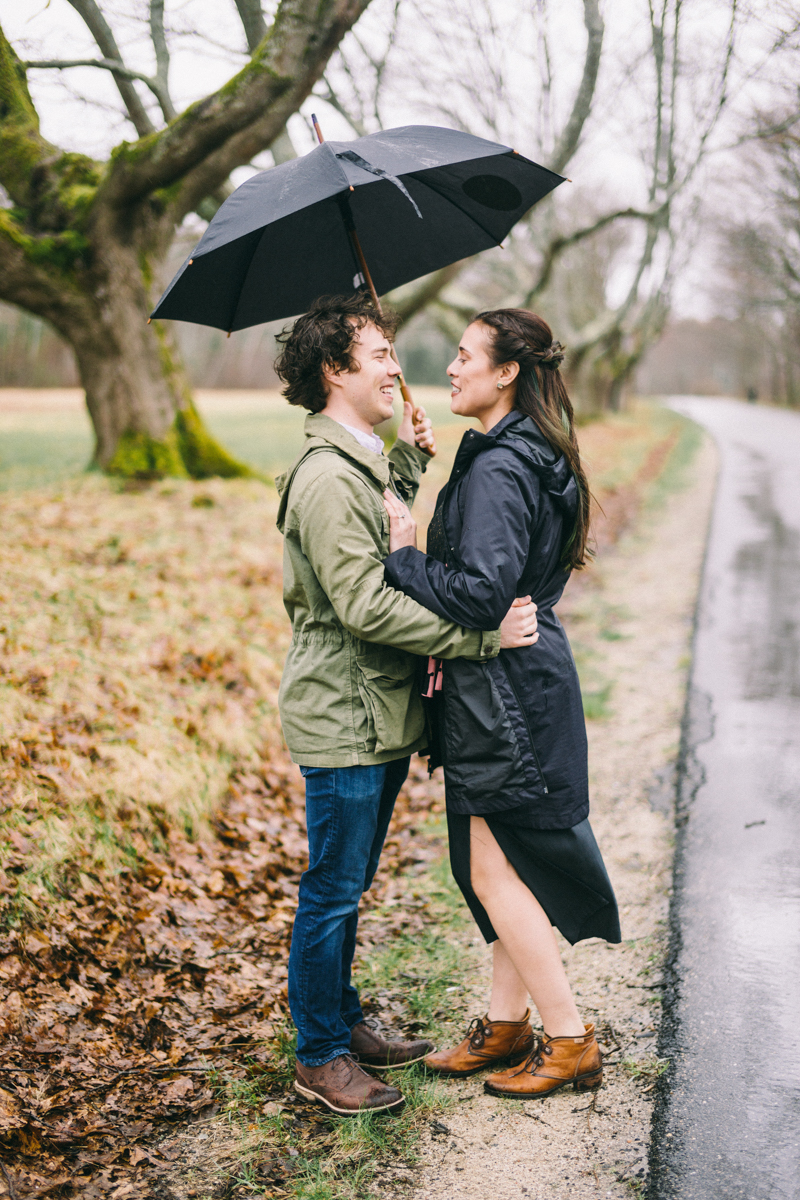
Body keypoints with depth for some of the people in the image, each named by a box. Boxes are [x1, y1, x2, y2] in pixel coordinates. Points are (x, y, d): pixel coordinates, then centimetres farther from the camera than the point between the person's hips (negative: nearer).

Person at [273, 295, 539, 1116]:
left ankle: (341, 1024, 35)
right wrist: (482, 637, -25)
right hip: (342, 718, -10)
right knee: (331, 893, 3)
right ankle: (319, 1060, 17)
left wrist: (406, 460, 21)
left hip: (377, 712, 10)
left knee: (347, 888, 20)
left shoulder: (361, 466, 14)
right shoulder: (326, 477, -20)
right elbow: (367, 605, -26)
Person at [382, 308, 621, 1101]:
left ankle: (571, 1041, 12)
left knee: (494, 872, 0)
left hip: (506, 692, -10)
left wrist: (403, 556, -15)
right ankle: (507, 1023, 29)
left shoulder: (497, 470, -19)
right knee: (500, 866, 17)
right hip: (509, 686, 10)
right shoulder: (528, 458, 14)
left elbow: (481, 591, -27)